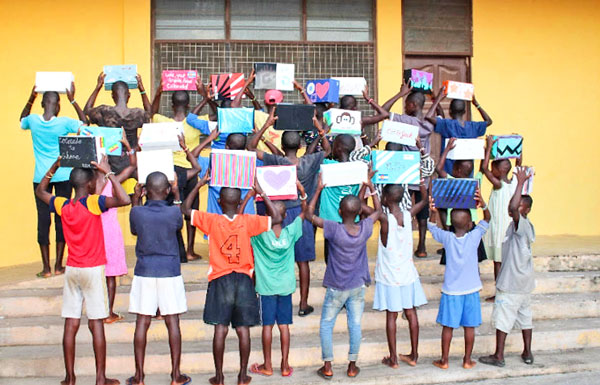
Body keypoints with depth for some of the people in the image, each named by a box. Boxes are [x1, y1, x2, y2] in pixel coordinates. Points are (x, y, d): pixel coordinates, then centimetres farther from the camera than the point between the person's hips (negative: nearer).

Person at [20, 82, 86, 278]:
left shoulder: (33, 120, -3)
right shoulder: (64, 123, -9)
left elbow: (22, 121, 22)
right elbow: (85, 123, 9)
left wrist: (31, 99, 19)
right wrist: (72, 100, 8)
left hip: (41, 178, 1)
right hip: (63, 176, -1)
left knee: (43, 219, 4)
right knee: (61, 218, 6)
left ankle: (46, 268, 7)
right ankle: (58, 266, 10)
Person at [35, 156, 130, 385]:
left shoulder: (62, 205, 1)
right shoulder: (92, 203, -14)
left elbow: (40, 192, 20)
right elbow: (124, 200, -27)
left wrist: (54, 168, 15)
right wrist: (108, 173, -19)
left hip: (71, 270, 5)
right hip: (93, 270, -5)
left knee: (71, 324, 8)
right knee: (96, 324, 1)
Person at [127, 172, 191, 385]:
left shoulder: (137, 212, -7)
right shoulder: (173, 212, -8)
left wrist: (135, 199, 22)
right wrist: (177, 195, 24)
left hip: (144, 272, 1)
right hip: (170, 272, 0)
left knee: (142, 323, 6)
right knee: (172, 322, 5)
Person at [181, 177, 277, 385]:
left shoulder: (212, 220, -5)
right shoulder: (248, 221, -4)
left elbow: (185, 209, 3)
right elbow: (276, 218, 4)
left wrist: (199, 184, 6)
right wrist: (261, 193, 5)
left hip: (220, 280, -1)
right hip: (243, 280, 1)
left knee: (220, 329, 2)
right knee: (243, 329, 6)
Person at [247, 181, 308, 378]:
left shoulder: (259, 233, -15)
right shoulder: (291, 232, -8)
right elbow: (304, 212, 6)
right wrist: (302, 192, -1)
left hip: (266, 287, -2)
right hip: (286, 286, 2)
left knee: (267, 325, 6)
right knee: (284, 325, 8)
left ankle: (267, 366, 15)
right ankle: (285, 366, 14)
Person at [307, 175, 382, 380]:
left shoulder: (334, 229, -22)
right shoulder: (365, 228, -12)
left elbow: (309, 215, -12)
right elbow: (378, 211, 9)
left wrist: (319, 189, -8)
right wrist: (371, 187, 13)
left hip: (336, 288, -3)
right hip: (358, 286, 3)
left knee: (326, 325, 11)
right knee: (355, 325, 11)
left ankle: (327, 366, 14)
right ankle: (352, 366, 19)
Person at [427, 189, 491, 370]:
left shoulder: (447, 238, -9)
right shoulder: (475, 236, -11)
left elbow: (432, 226, 6)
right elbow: (486, 221, 2)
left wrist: (433, 212, -11)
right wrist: (483, 205, -14)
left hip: (451, 290, 0)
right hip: (471, 289, 0)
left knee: (448, 326, 7)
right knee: (469, 326, 10)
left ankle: (444, 360, 14)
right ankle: (467, 360, 19)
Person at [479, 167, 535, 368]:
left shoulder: (522, 225, -19)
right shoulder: (520, 226, 9)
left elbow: (513, 208, -37)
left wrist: (520, 183, -33)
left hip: (511, 283, -10)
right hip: (524, 283, 10)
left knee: (502, 317, -1)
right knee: (525, 316, 15)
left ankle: (498, 356, 6)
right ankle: (527, 353, 24)